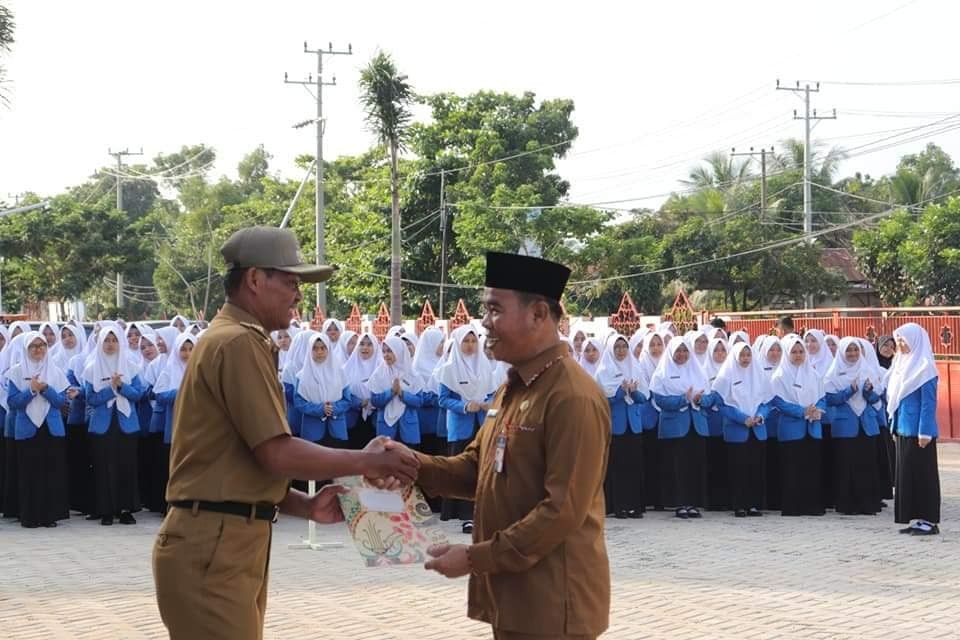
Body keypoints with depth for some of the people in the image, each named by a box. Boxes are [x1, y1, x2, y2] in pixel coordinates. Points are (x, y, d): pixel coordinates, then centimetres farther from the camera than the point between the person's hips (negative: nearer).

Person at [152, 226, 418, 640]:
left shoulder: (230, 339, 19)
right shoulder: (239, 342, -13)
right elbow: (278, 455, -19)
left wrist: (305, 506, 11)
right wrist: (365, 462, -10)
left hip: (223, 541, 10)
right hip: (214, 547, -10)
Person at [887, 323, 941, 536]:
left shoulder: (924, 368, -12)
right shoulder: (903, 364, 13)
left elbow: (929, 402, -15)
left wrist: (925, 432, -19)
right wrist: (895, 427, 14)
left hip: (918, 431, -9)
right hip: (904, 429, 9)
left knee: (922, 473, -4)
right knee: (906, 473, 9)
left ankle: (929, 520, 0)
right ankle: (915, 519, 15)